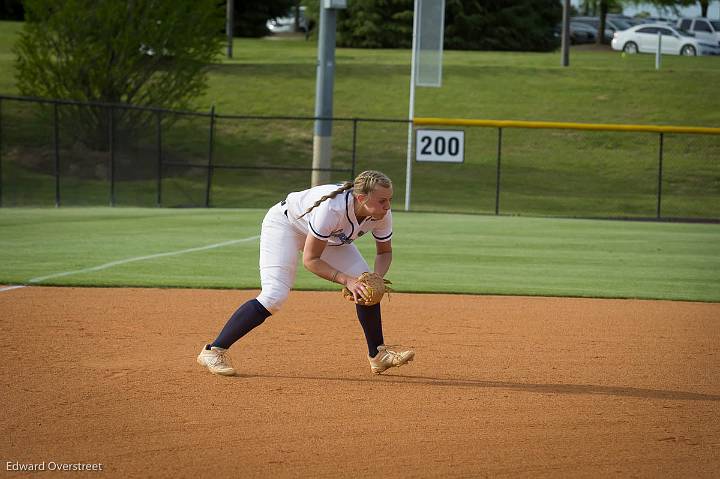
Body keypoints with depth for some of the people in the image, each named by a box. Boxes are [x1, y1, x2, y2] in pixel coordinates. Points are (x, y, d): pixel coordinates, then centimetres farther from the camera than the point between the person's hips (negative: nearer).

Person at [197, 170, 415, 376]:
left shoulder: (382, 213, -24)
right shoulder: (332, 208, -42)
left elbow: (385, 252, -5)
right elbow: (310, 260, -34)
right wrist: (346, 280, -43)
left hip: (330, 237, 7)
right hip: (285, 223, -7)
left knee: (364, 286, -5)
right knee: (274, 296, -23)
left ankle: (378, 355, 11)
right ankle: (214, 351, -18)